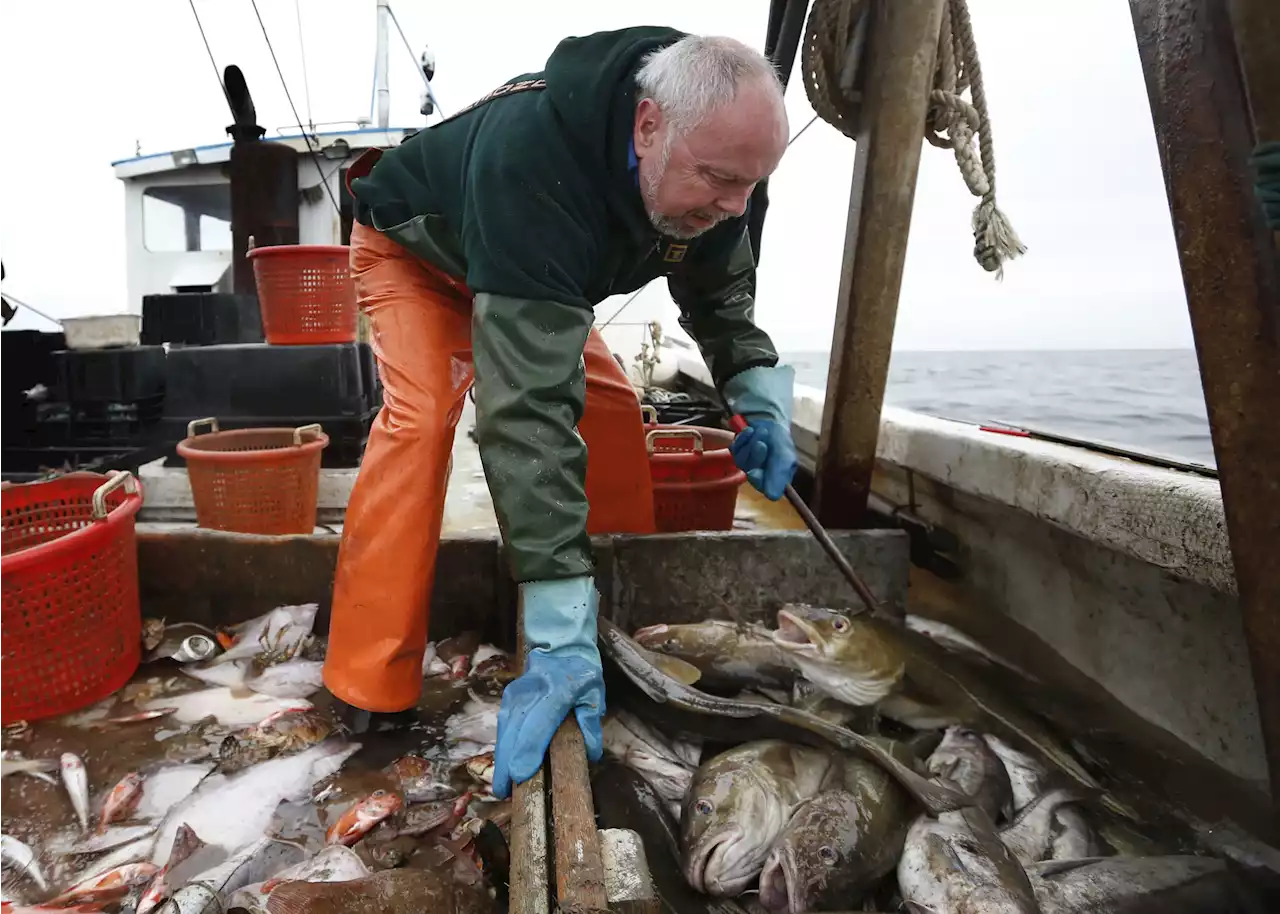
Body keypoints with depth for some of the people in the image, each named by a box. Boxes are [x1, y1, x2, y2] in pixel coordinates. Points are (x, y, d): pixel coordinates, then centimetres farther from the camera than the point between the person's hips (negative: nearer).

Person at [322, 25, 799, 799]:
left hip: (539, 267, 6)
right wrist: (560, 631, -54)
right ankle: (371, 690, -19)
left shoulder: (702, 168, -23)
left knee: (610, 401, -7)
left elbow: (718, 290, -4)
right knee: (422, 415, -29)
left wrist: (760, 394, -24)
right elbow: (530, 404, -52)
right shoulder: (533, 161, -46)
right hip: (416, 250, -6)